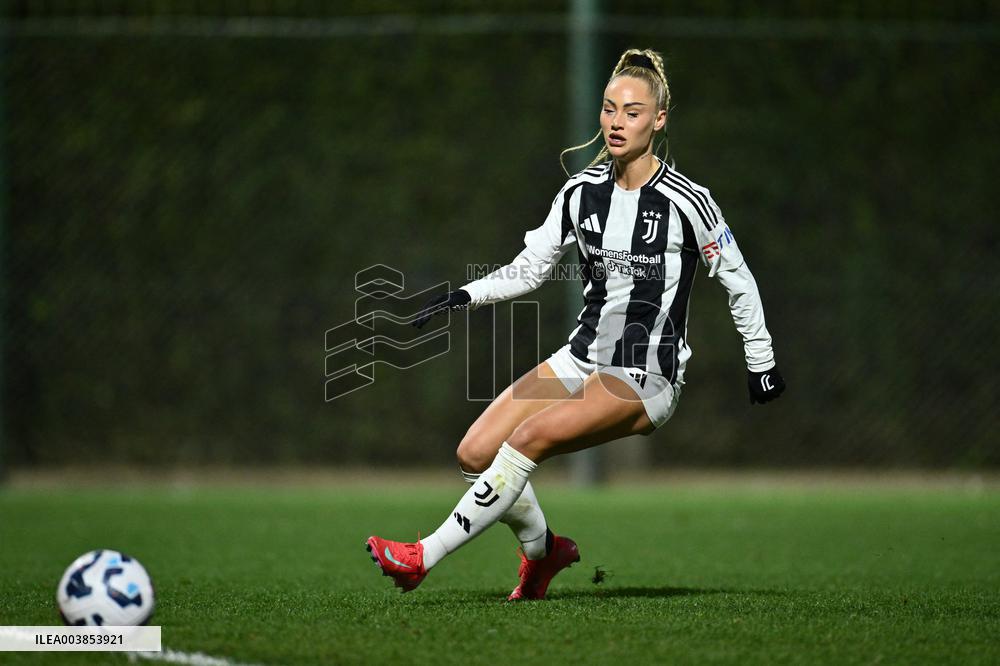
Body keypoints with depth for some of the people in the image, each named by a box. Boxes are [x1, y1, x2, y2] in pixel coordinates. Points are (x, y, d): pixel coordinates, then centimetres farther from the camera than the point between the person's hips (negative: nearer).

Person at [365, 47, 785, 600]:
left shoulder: (686, 201, -11)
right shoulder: (582, 191, 4)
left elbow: (738, 281, 0)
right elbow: (530, 267, 11)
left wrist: (762, 363, 5)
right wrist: (468, 295, -4)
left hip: (646, 380, -6)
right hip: (583, 358, 6)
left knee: (527, 439, -26)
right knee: (475, 453, -7)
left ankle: (425, 556, -21)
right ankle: (543, 549, 19)